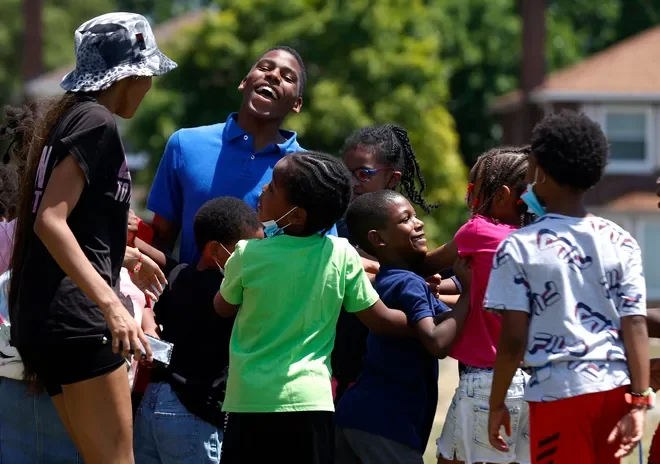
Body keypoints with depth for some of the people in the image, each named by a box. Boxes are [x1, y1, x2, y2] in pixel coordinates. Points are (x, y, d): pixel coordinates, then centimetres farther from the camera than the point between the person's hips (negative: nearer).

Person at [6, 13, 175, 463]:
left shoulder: (67, 116, 19)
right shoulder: (97, 121, -10)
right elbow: (50, 220, -21)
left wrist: (123, 255, 41)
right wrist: (111, 304, -28)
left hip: (42, 314, 10)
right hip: (73, 313, -10)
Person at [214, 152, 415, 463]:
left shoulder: (248, 254, -6)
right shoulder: (342, 256, -4)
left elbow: (223, 308, 13)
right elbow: (381, 320, 5)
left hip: (250, 402, -1)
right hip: (310, 402, 1)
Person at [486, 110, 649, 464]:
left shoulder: (520, 247, -6)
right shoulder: (621, 243, 4)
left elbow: (513, 341, -9)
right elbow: (636, 328, -2)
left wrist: (497, 405, 1)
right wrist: (639, 402, -2)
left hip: (558, 393, -4)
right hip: (614, 388, 4)